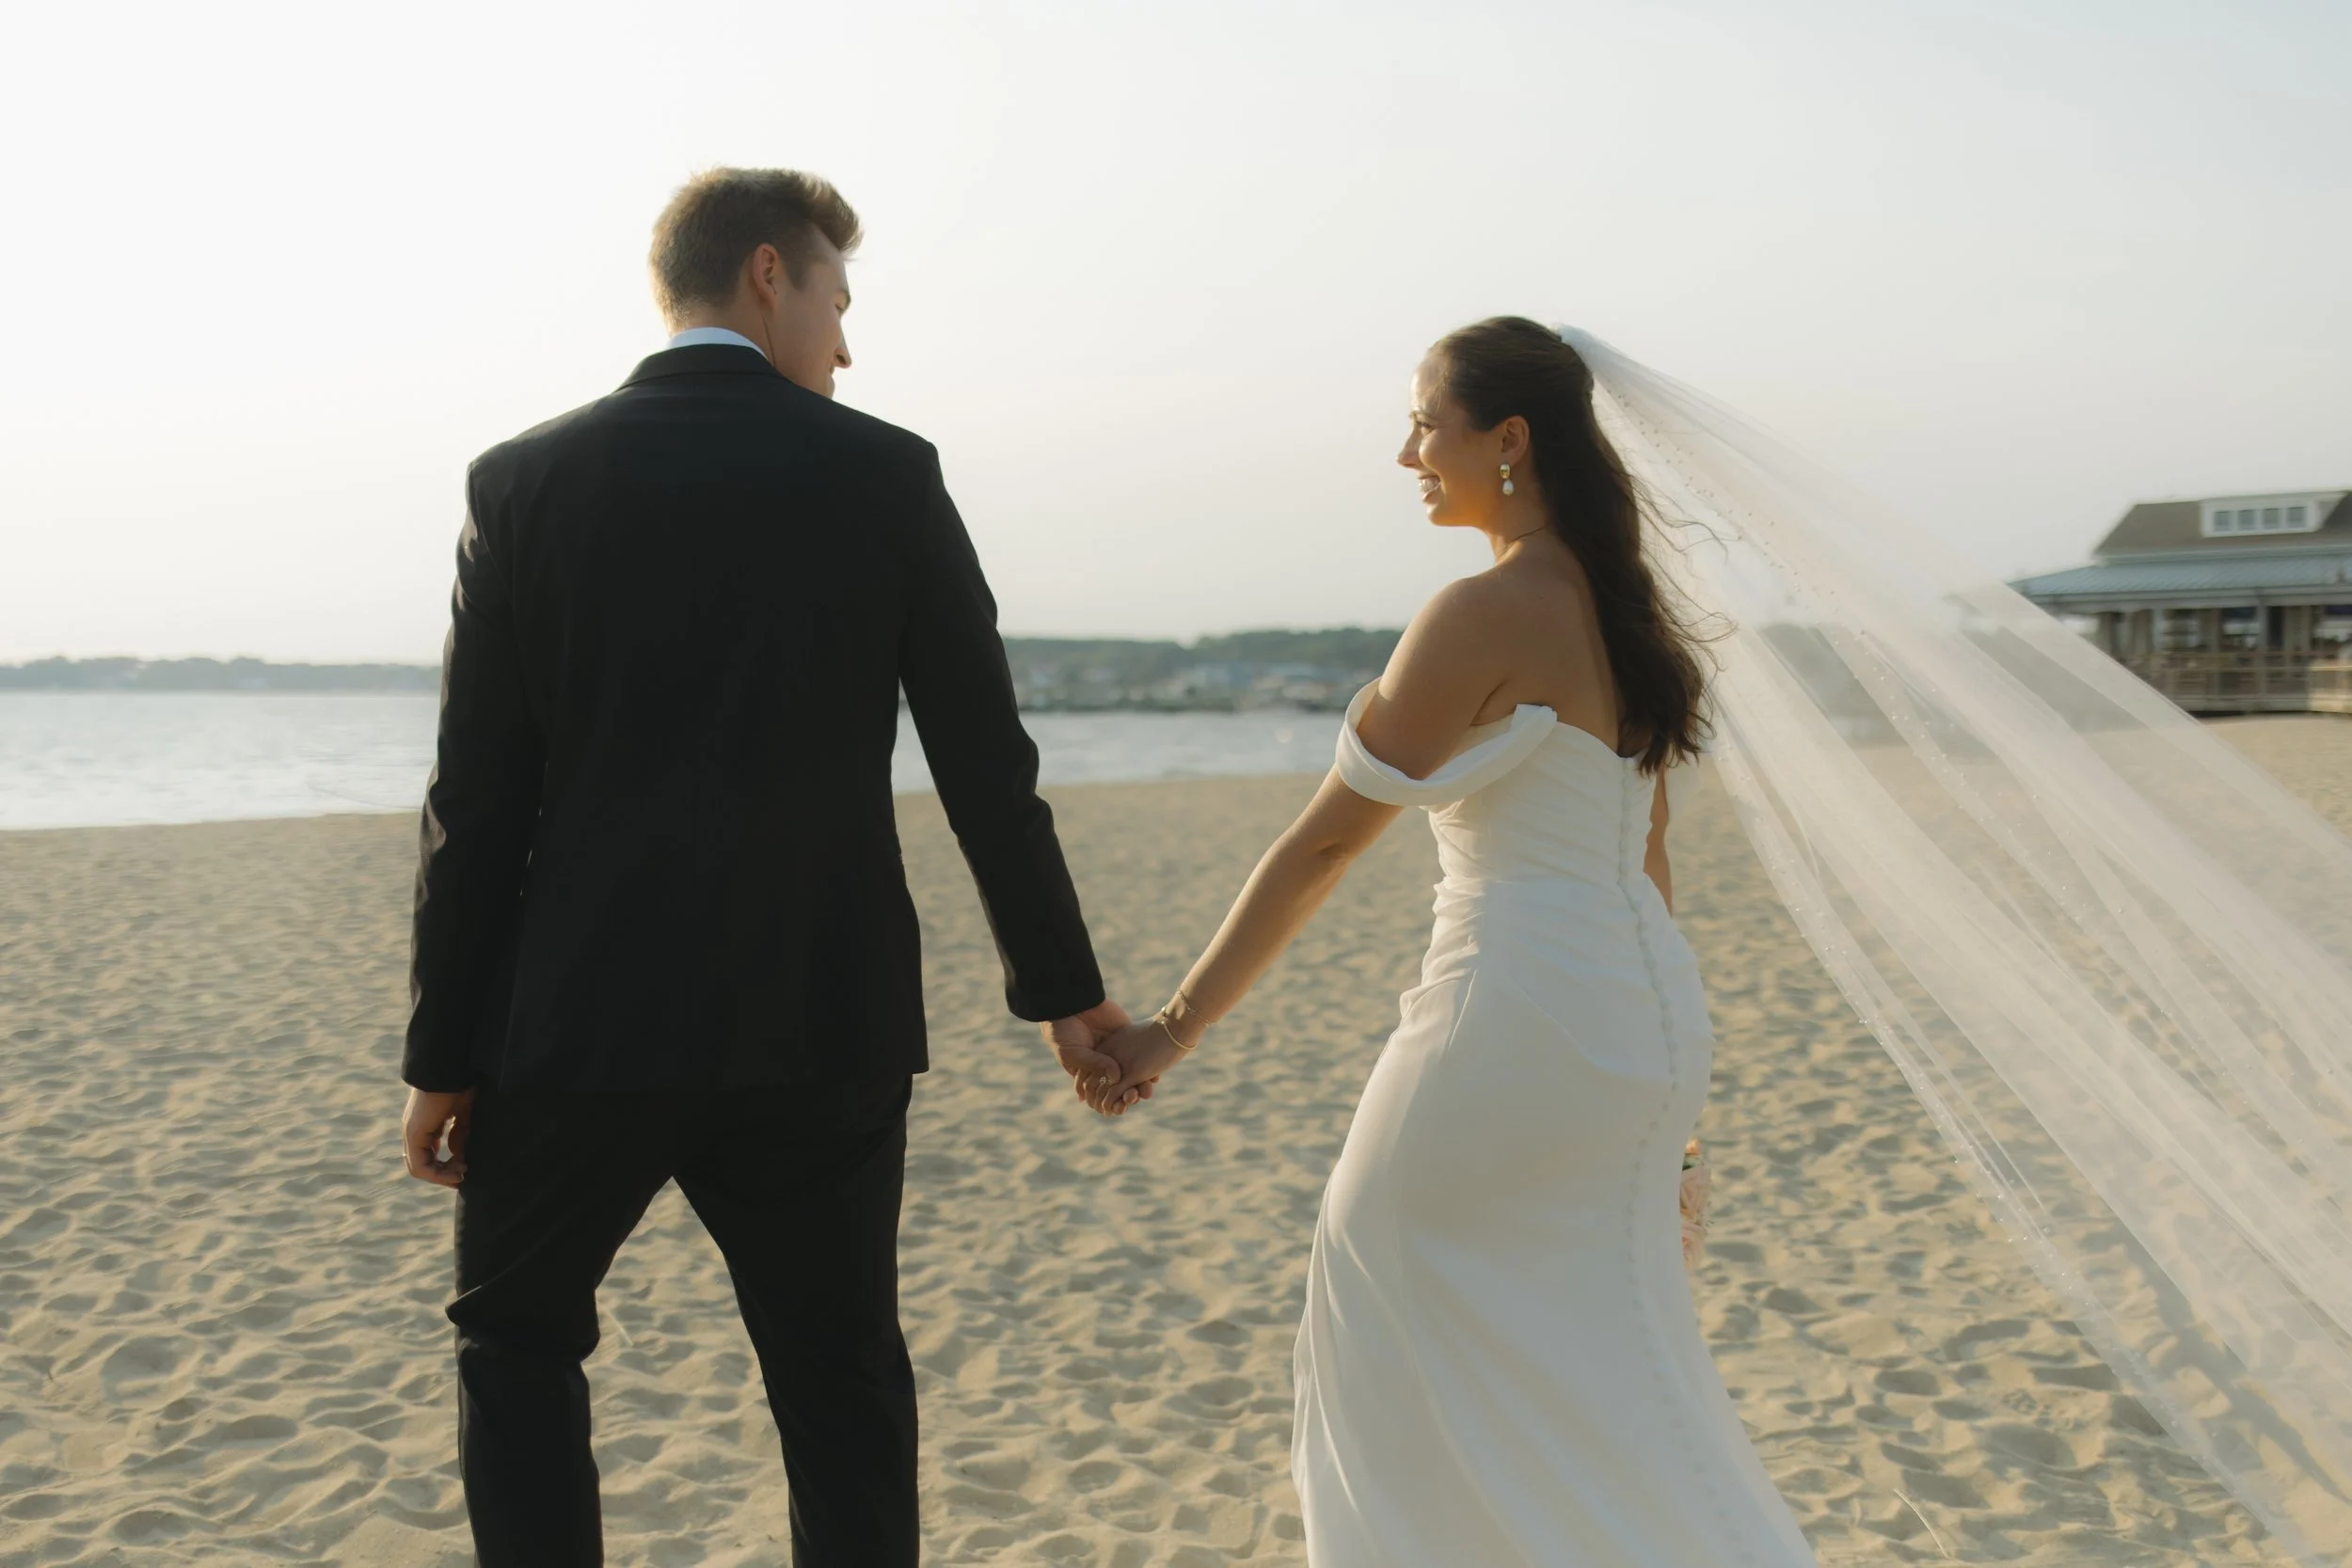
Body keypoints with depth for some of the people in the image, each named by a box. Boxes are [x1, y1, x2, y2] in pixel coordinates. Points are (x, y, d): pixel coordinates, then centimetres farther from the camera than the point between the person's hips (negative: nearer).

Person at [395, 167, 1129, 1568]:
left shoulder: (527, 480, -1)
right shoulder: (886, 474, -2)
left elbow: (479, 800, -2)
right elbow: (988, 766, -1)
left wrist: (444, 1053, 6)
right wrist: (1063, 985, 10)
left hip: (581, 1022, 0)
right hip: (824, 1026, 0)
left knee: (517, 1340, 22)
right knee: (843, 1384, 14)